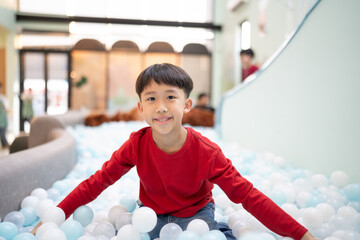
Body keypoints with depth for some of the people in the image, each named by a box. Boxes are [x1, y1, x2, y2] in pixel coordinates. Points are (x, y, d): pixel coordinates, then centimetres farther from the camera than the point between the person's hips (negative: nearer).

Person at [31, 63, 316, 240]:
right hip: (151, 214, 2)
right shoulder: (137, 144, -17)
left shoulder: (206, 152, -25)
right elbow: (98, 181, -11)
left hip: (195, 213, -2)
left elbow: (248, 195, -25)